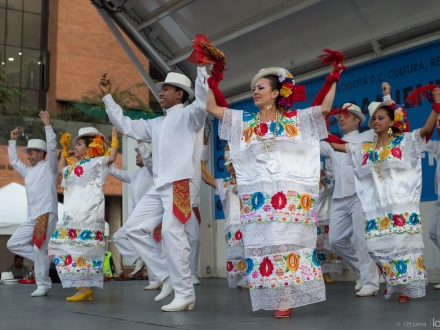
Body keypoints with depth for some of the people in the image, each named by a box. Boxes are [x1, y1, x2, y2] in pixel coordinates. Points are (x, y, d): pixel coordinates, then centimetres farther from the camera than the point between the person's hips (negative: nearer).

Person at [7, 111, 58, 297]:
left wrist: (47, 125, -12)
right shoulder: (28, 171, 24)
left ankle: (43, 285, -7)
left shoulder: (49, 167, 3)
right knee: (13, 244, 2)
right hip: (32, 217, 8)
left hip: (47, 214, -8)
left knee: (39, 249, -14)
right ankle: (45, 259, 6)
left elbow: (52, 147, -10)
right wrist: (13, 141, 30)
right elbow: (13, 161, 33)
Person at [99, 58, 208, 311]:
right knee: (136, 228, 2)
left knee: (172, 230, -19)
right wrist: (107, 96, 29)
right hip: (160, 185, 8)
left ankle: (185, 294, -12)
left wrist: (201, 66, -26)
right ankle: (168, 275, 9)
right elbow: (125, 125, 29)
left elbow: (202, 103, -19)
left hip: (182, 182, -8)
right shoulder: (156, 124, 25)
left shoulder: (189, 116, 3)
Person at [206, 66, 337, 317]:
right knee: (263, 244, -1)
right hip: (259, 196, 2)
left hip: (290, 194, -2)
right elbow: (211, 107, 11)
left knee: (288, 242, -5)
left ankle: (287, 298, 0)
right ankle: (277, 299, 5)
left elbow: (326, 107, 1)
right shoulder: (243, 121, 14)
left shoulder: (295, 119, 9)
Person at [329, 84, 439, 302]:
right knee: (379, 246, 5)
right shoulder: (365, 149, 15)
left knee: (402, 244, -6)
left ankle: (405, 288, 2)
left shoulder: (404, 141, 3)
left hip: (402, 205, -4)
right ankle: (392, 281, 25)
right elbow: (336, 146, 17)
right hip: (377, 207, 4)